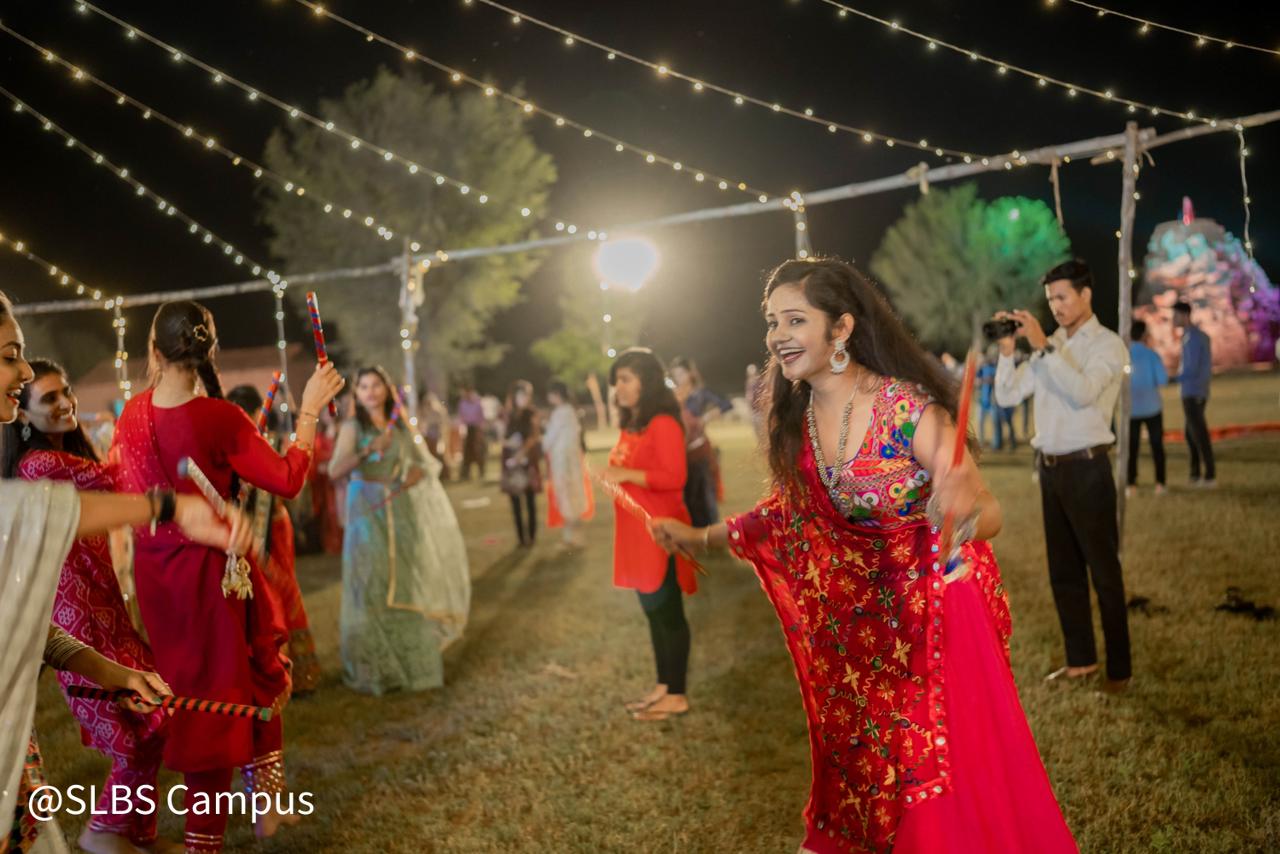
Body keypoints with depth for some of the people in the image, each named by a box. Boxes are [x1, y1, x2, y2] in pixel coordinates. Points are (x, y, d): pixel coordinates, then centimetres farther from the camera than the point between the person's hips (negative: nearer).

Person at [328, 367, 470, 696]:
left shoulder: (400, 426, 9)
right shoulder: (352, 427, -2)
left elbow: (420, 465, 16)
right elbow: (334, 471, -15)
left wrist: (408, 482, -3)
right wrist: (369, 450, -26)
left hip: (400, 511, 4)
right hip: (366, 511, -3)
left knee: (405, 587, 5)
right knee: (370, 588, -3)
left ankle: (410, 664, 15)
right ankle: (373, 669, 4)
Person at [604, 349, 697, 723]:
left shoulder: (663, 423, -14)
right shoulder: (631, 424, 14)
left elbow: (674, 478, -22)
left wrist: (627, 475, -23)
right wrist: (615, 475, 12)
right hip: (636, 530, 10)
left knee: (668, 611, -3)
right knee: (653, 609, 14)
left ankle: (677, 694, 4)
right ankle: (663, 686, 22)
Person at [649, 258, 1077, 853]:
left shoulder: (911, 409, -22)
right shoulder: (796, 418, -4)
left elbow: (989, 515, -22)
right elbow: (792, 507, 13)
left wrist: (966, 508, -46)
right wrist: (700, 538, 12)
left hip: (944, 599, -5)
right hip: (870, 611, 6)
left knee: (948, 757, 0)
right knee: (865, 757, 14)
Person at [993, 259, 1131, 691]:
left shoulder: (1107, 344, -6)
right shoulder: (1049, 346, 12)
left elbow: (1083, 391, -24)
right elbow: (1007, 396, 7)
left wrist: (1044, 346, -23)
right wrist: (1007, 350, -5)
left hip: (1086, 468, -7)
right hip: (1050, 467, 7)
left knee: (1104, 571, -1)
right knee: (1063, 570, 12)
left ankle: (1118, 668, 6)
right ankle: (1080, 659, 23)